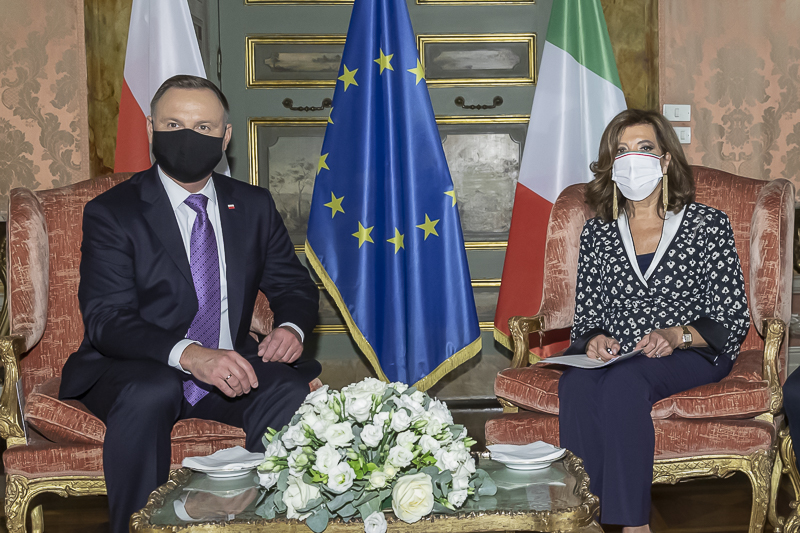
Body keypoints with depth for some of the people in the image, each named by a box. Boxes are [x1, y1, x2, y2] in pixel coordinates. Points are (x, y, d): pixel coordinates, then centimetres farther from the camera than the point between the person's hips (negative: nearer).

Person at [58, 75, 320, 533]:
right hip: (135, 371, -3)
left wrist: (291, 328, -11)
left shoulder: (254, 206, 10)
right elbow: (107, 320, -15)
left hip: (230, 365, 3)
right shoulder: (111, 213, -4)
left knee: (295, 391, -27)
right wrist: (190, 354, -34)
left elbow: (294, 286, 16)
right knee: (151, 393, -37)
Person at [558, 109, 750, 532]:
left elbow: (732, 321, 1)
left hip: (690, 353, -3)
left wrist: (677, 335, -18)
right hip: (612, 354, 3)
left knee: (624, 382, -36)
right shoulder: (596, 231, 15)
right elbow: (585, 316, 14)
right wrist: (594, 340, -11)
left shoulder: (708, 224, 5)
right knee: (577, 385, -33)